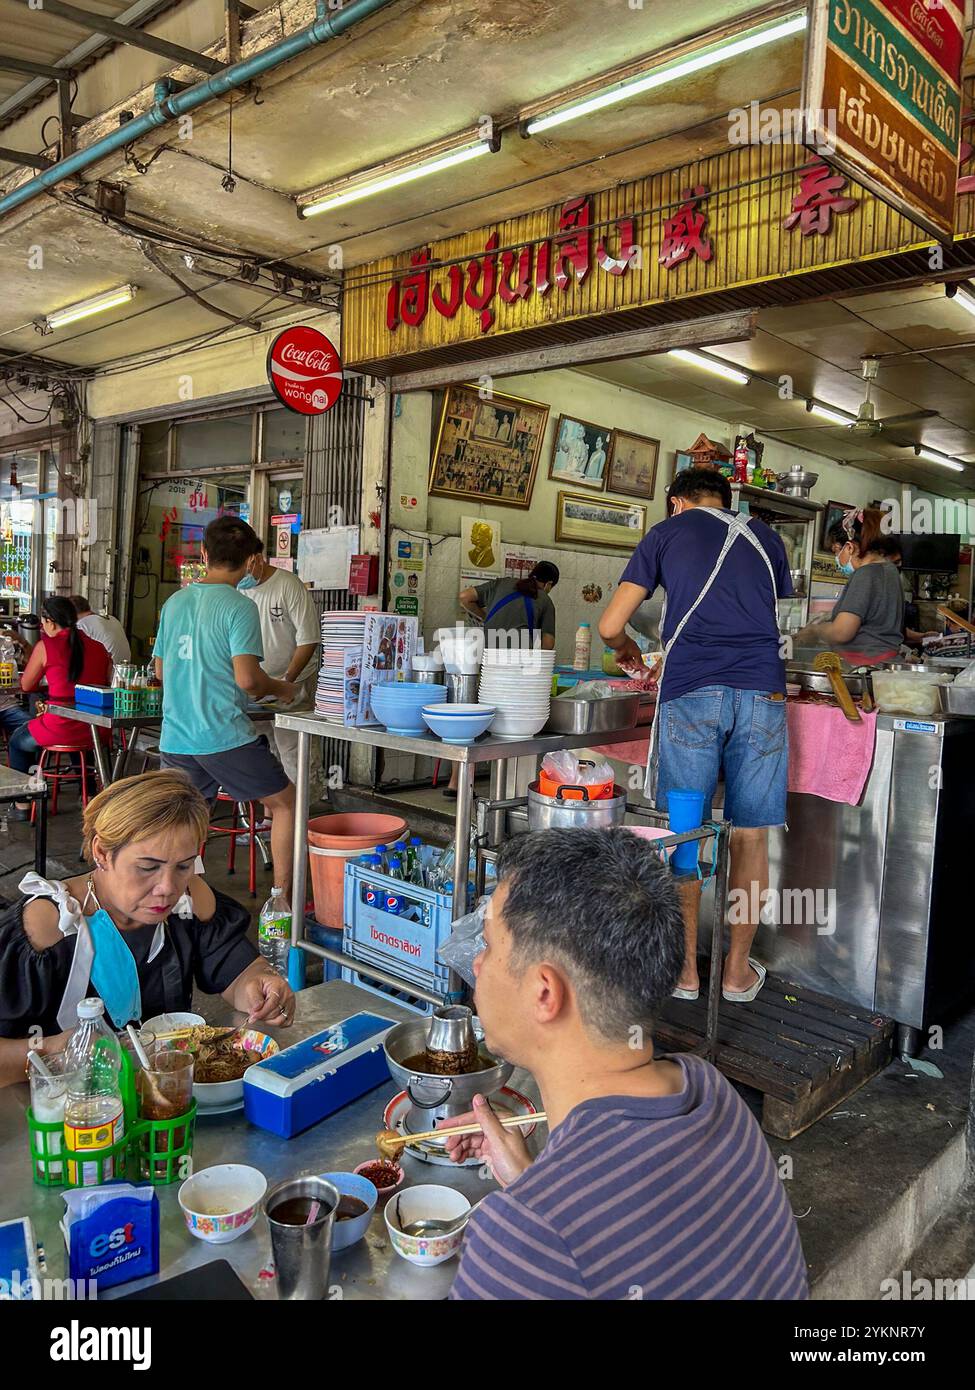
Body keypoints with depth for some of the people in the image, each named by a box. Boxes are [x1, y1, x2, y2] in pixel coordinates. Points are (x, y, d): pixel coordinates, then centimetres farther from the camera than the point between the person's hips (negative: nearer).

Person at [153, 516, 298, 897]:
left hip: (175, 737, 6)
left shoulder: (174, 602, 9)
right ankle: (282, 898, 11)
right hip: (225, 736, -6)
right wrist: (280, 688, 1)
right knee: (285, 803, 9)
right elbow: (247, 679, -18)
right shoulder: (239, 607, -10)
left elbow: (160, 670, 17)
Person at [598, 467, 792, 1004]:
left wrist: (629, 651, 30)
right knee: (750, 835, 8)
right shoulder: (766, 538, 23)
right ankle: (738, 970, 19)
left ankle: (686, 969, 14)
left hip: (690, 693, -2)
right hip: (763, 692, 3)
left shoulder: (668, 532, 15)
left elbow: (610, 626, 9)